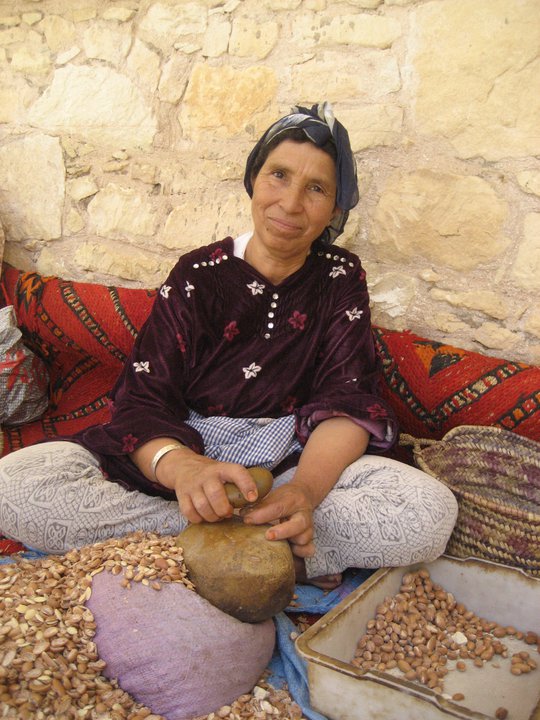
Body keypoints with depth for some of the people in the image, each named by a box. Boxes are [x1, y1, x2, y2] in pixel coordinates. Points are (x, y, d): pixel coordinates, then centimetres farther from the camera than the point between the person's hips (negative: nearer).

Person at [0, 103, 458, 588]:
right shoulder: (197, 276, -1)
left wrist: (305, 489, -30)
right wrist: (182, 467, -34)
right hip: (188, 450, 1)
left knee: (431, 513, -27)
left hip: (308, 464, 0)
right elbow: (141, 402, -10)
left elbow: (349, 402, -9)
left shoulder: (341, 278, 3)